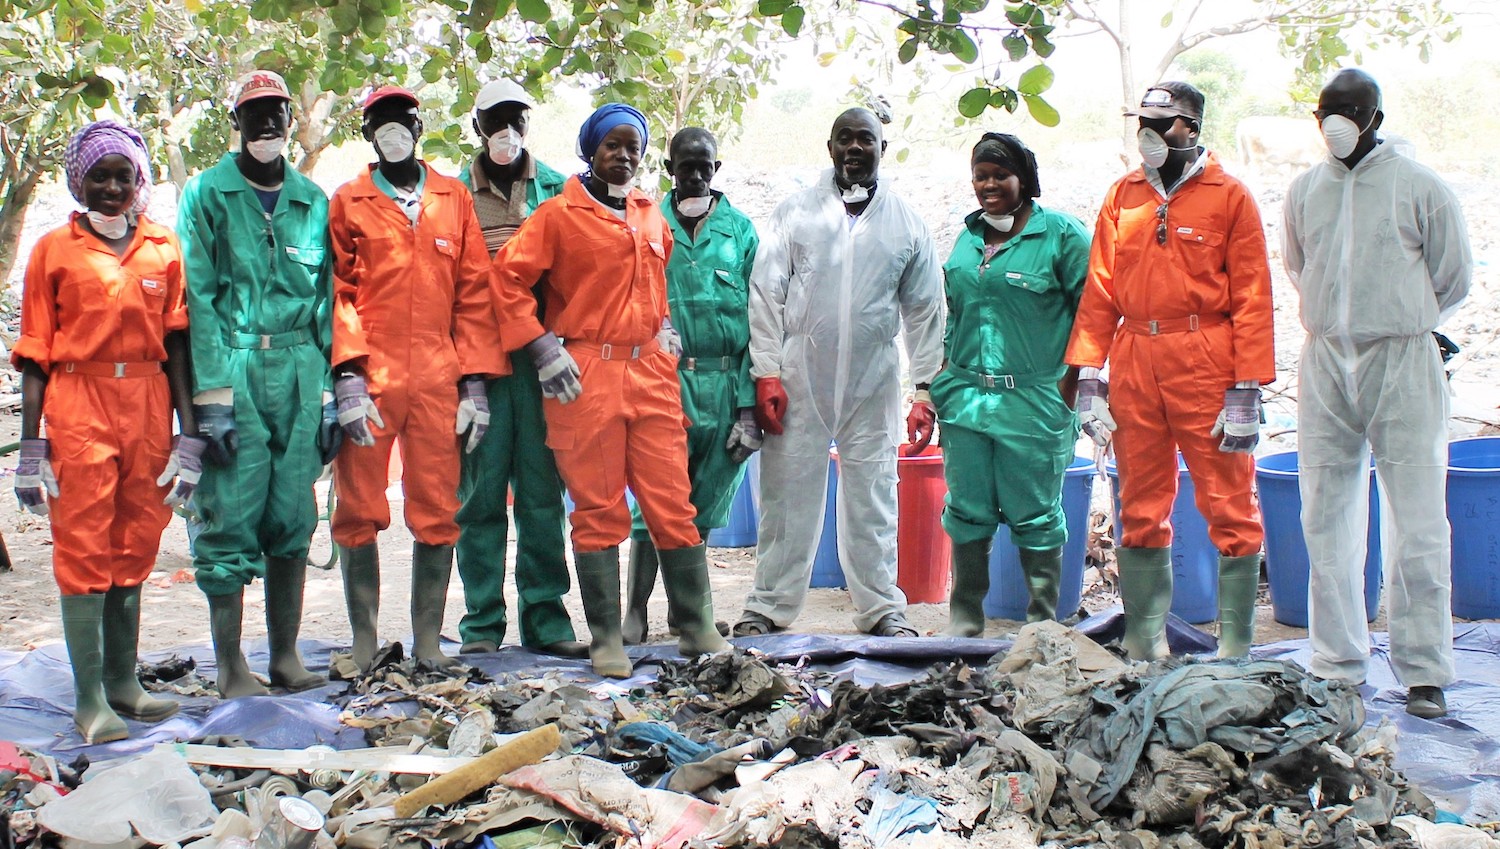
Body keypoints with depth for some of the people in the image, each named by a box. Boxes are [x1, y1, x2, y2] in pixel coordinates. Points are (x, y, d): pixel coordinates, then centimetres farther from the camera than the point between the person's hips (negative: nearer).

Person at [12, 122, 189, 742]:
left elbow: (177, 343, 9)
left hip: (148, 410, 3)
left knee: (134, 549, 8)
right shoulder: (55, 249, 3)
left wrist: (188, 434, 4)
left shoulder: (164, 248, 9)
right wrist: (30, 446, -3)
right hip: (79, 408, -3)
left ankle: (123, 680, 18)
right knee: (84, 550, -3)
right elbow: (35, 353, 2)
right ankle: (90, 700, -1)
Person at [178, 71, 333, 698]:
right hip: (234, 368, -3)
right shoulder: (207, 194, 3)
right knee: (231, 516, -3)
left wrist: (329, 392, 6)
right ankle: (230, 665, 6)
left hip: (300, 370, 4)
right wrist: (212, 395, -12)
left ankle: (285, 655, 17)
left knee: (293, 517, 6)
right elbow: (199, 296, -4)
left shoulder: (312, 200, 13)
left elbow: (325, 299, 13)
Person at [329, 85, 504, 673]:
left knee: (437, 512, 2)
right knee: (359, 512, 1)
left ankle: (428, 639, 11)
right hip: (369, 378, -1)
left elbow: (474, 292, 10)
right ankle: (363, 642, 11)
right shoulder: (347, 203, 8)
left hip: (437, 380, 1)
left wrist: (474, 380, 3)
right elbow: (337, 292, 3)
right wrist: (347, 372, -10)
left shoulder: (454, 199, 12)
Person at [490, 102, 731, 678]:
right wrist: (543, 349, -10)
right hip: (585, 376, -4)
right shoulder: (559, 214, 0)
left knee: (674, 504, 3)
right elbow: (508, 276, -5)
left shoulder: (650, 216, 17)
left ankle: (697, 628, 12)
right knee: (599, 511, 1)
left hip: (652, 374, 4)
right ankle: (606, 639, 9)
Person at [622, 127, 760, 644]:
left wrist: (749, 401, -2)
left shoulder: (740, 229, 8)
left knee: (703, 503, 11)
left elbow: (757, 318, 6)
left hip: (725, 382, 2)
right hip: (665, 376, -2)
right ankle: (636, 612, -2)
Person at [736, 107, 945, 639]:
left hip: (873, 383, 1)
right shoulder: (795, 213, 4)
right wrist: (766, 372, -6)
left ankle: (882, 608, 16)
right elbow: (766, 295, 2)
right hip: (799, 377, -1)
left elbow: (924, 311, 9)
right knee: (788, 493, 3)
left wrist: (926, 389, 3)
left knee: (873, 497, 6)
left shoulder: (907, 224, 8)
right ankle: (769, 606, 13)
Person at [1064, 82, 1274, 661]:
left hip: (1206, 365, -4)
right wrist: (1088, 374, 2)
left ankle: (1235, 645, 8)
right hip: (1134, 364, 4)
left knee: (1229, 505, 0)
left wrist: (1247, 389, -9)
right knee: (1140, 509, 9)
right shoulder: (1123, 196, 11)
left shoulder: (1229, 197, 0)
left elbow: (1252, 297, -3)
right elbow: (1100, 290, 10)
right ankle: (1145, 640, 18)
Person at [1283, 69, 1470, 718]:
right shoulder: (1304, 190, 8)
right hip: (1325, 366, 4)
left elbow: (1454, 280, 7)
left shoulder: (1420, 188, -3)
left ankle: (1424, 673, 5)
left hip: (1402, 364, -4)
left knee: (1417, 524, -4)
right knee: (1327, 520, 6)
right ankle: (1337, 665, 16)